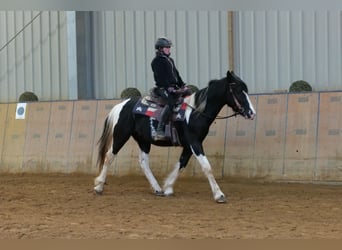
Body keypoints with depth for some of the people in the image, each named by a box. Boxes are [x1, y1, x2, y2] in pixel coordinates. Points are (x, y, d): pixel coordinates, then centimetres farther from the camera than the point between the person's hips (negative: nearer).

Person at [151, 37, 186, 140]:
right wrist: (168, 87, -22)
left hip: (173, 87, 9)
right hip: (162, 88, -9)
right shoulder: (156, 61, -4)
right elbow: (160, 76, -14)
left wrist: (182, 85, 12)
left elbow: (176, 74, 26)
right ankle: (159, 130, -37)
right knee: (171, 102, -33)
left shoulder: (170, 60, 24)